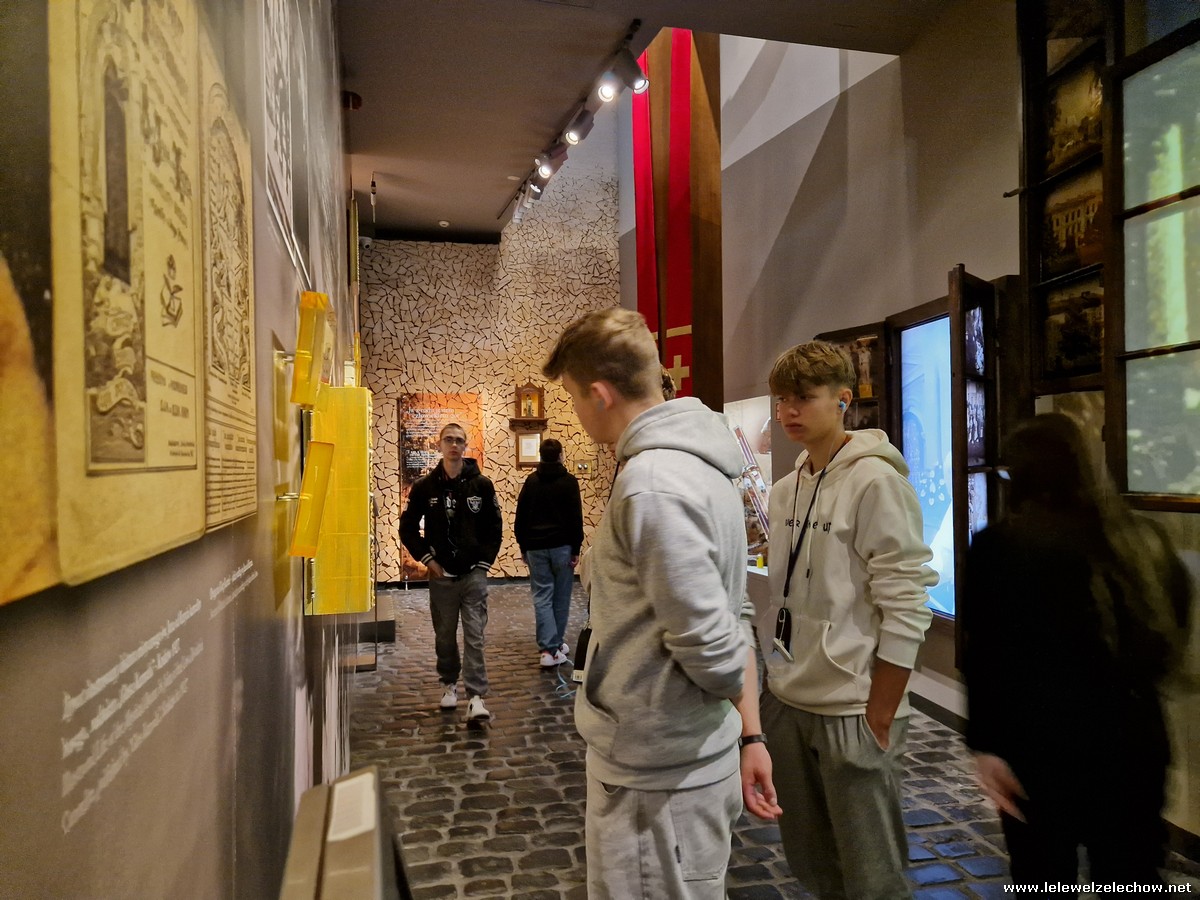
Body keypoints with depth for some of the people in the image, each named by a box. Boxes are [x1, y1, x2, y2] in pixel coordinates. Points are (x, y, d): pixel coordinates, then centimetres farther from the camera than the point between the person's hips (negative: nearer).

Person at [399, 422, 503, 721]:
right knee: (445, 636, 13)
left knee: (474, 637, -4)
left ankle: (476, 697, -3)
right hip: (441, 575, 1)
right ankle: (449, 684, 32)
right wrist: (427, 559, -1)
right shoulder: (424, 486, 0)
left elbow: (494, 528, 5)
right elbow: (407, 528, 6)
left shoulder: (481, 484, -1)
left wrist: (485, 561, -2)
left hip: (474, 574, -1)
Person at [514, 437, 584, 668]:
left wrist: (523, 547, 16)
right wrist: (576, 549, -1)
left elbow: (520, 518, 8)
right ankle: (557, 644, 20)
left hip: (535, 547, 2)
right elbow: (576, 518, -7)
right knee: (561, 597, 10)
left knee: (542, 598, 2)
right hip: (561, 547, -2)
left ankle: (548, 648, -7)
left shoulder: (531, 481, 6)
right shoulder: (568, 481, -3)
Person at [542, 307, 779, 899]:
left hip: (655, 780, -9)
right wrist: (750, 734, 11)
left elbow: (709, 642, -25)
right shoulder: (697, 466, 7)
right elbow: (726, 624, 8)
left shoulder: (651, 487, -25)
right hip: (681, 760, 9)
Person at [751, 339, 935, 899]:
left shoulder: (875, 481, -14)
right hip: (786, 702, 7)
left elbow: (904, 609, -16)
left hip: (851, 709, -7)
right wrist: (770, 683, 10)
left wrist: (879, 719, -15)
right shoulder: (785, 490, 8)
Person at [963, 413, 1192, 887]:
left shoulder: (996, 547, -12)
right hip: (1133, 739, 4)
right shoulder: (1145, 539, 1)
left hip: (1040, 745, -4)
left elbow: (986, 657, -13)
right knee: (1131, 877, 17)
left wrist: (986, 744, -8)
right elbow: (1175, 628, 12)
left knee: (1045, 876, 12)